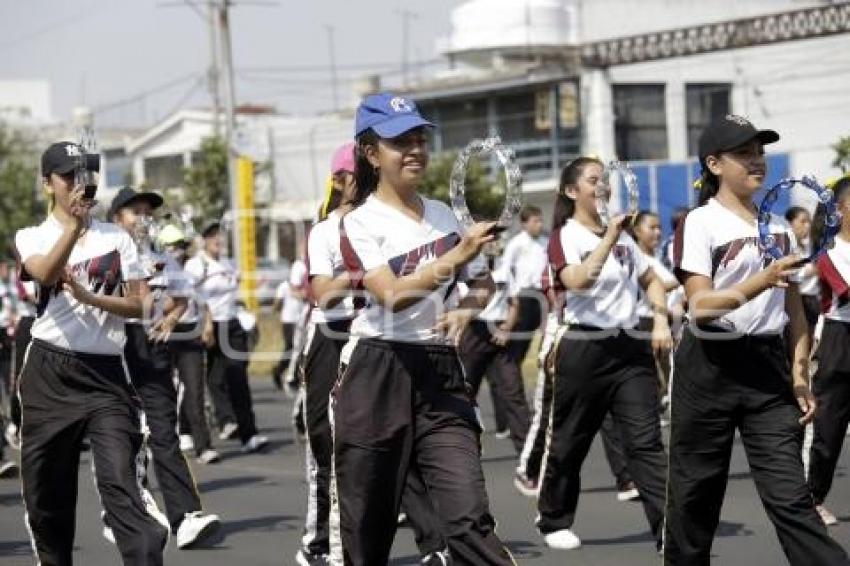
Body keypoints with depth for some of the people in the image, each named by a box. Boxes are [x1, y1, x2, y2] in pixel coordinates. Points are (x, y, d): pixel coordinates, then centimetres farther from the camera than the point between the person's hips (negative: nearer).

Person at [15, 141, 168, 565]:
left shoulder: (116, 238, 10)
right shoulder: (32, 237, 6)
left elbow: (138, 304, 3)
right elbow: (46, 274, -18)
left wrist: (87, 296, -11)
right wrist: (74, 225, -32)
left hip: (106, 374, -1)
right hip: (49, 373, 1)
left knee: (120, 482, -15)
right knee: (46, 490, 8)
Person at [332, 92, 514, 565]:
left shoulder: (444, 215, 12)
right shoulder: (361, 224, -4)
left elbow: (483, 284, 21)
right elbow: (392, 295, -19)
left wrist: (466, 307, -1)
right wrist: (455, 256, -29)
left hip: (440, 373, 3)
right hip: (378, 376, -3)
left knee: (470, 518, -11)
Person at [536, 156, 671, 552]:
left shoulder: (622, 235, 13)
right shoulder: (566, 237, -6)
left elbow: (650, 279, 23)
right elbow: (577, 281, -25)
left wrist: (661, 320, 7)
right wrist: (609, 238, -31)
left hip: (629, 346, 4)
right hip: (584, 349, -4)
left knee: (646, 441, -6)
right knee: (569, 443, 8)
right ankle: (554, 522, 26)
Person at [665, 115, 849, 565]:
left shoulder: (779, 226, 12)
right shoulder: (699, 224, -5)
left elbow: (794, 309, 14)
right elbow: (701, 306, -16)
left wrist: (800, 376, 5)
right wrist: (761, 281, -30)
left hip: (768, 366, 4)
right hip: (710, 368, -3)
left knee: (790, 495, -4)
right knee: (696, 490, 5)